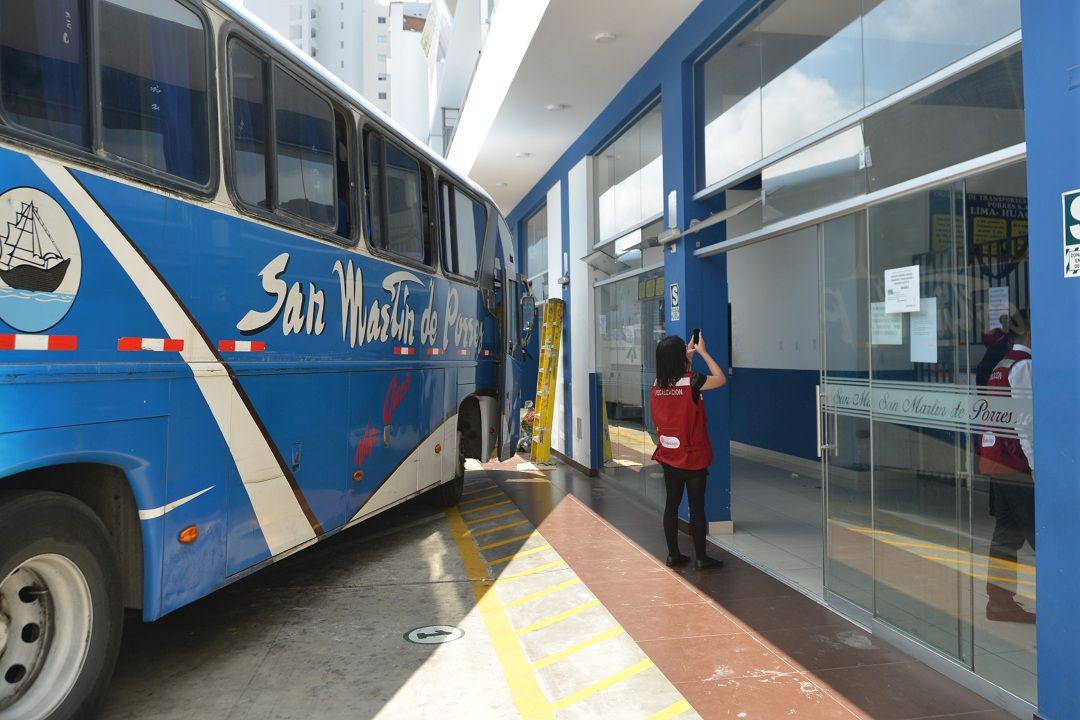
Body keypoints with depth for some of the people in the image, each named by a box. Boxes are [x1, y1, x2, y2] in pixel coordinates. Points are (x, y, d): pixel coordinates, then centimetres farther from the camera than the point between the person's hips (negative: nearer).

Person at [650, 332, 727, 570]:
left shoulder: (658, 384, -2)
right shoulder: (691, 382, -19)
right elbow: (721, 379, -4)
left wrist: (689, 356, 20)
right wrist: (703, 352, 1)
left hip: (668, 457, 5)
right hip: (694, 458, -5)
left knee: (671, 504, 13)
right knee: (697, 507, 6)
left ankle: (673, 554, 21)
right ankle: (701, 557, 14)